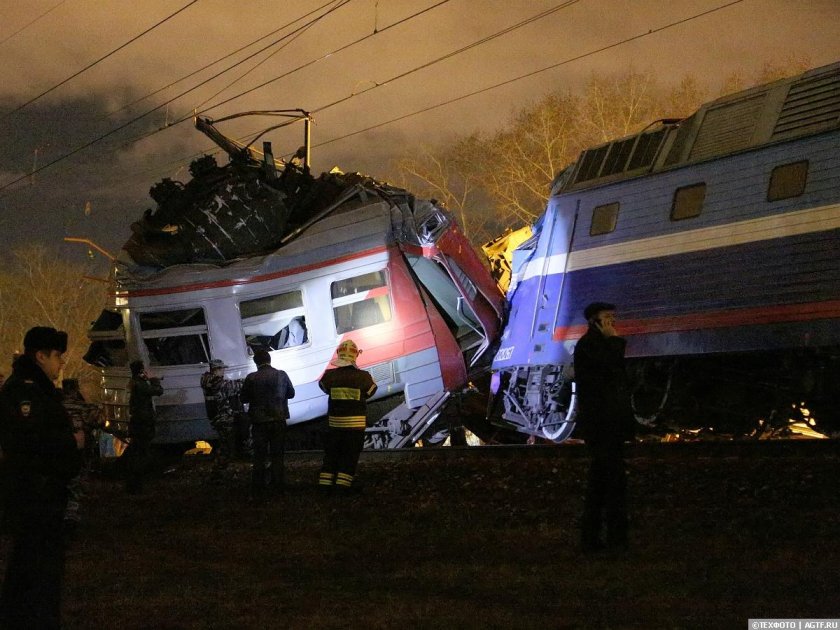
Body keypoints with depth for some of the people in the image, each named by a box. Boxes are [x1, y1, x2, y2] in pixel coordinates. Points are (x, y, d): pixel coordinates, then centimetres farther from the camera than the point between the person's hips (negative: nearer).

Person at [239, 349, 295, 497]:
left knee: (260, 456, 5)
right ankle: (277, 486, 14)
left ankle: (258, 490, 4)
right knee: (277, 454, 12)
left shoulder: (252, 378, -11)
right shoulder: (281, 375, -5)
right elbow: (291, 393, 8)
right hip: (279, 420, 2)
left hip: (260, 421, -2)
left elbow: (243, 398, -3)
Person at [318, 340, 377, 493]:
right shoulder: (363, 377, -11)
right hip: (356, 423, -2)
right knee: (350, 455, 5)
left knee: (331, 453, 13)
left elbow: (323, 386, 12)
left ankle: (325, 484, 12)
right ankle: (343, 484, 1)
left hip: (335, 422, 2)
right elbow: (371, 390, 8)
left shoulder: (331, 376, -8)